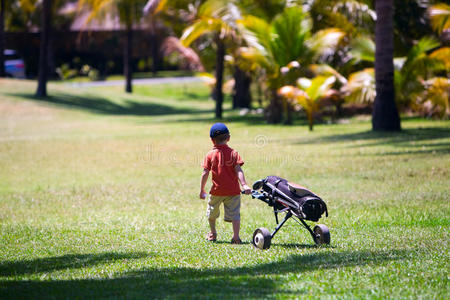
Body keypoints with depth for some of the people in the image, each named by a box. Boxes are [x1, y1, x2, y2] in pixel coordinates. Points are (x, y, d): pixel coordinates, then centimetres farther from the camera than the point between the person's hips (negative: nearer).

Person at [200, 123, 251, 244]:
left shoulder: (210, 155, -3)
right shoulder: (233, 153, -2)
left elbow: (205, 173, -4)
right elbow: (238, 170, -12)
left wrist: (202, 190, 3)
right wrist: (244, 185, -16)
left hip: (217, 191, 0)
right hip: (233, 191, 0)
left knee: (212, 212, 22)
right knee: (234, 213, 0)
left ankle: (213, 233, 35)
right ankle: (236, 236, -13)